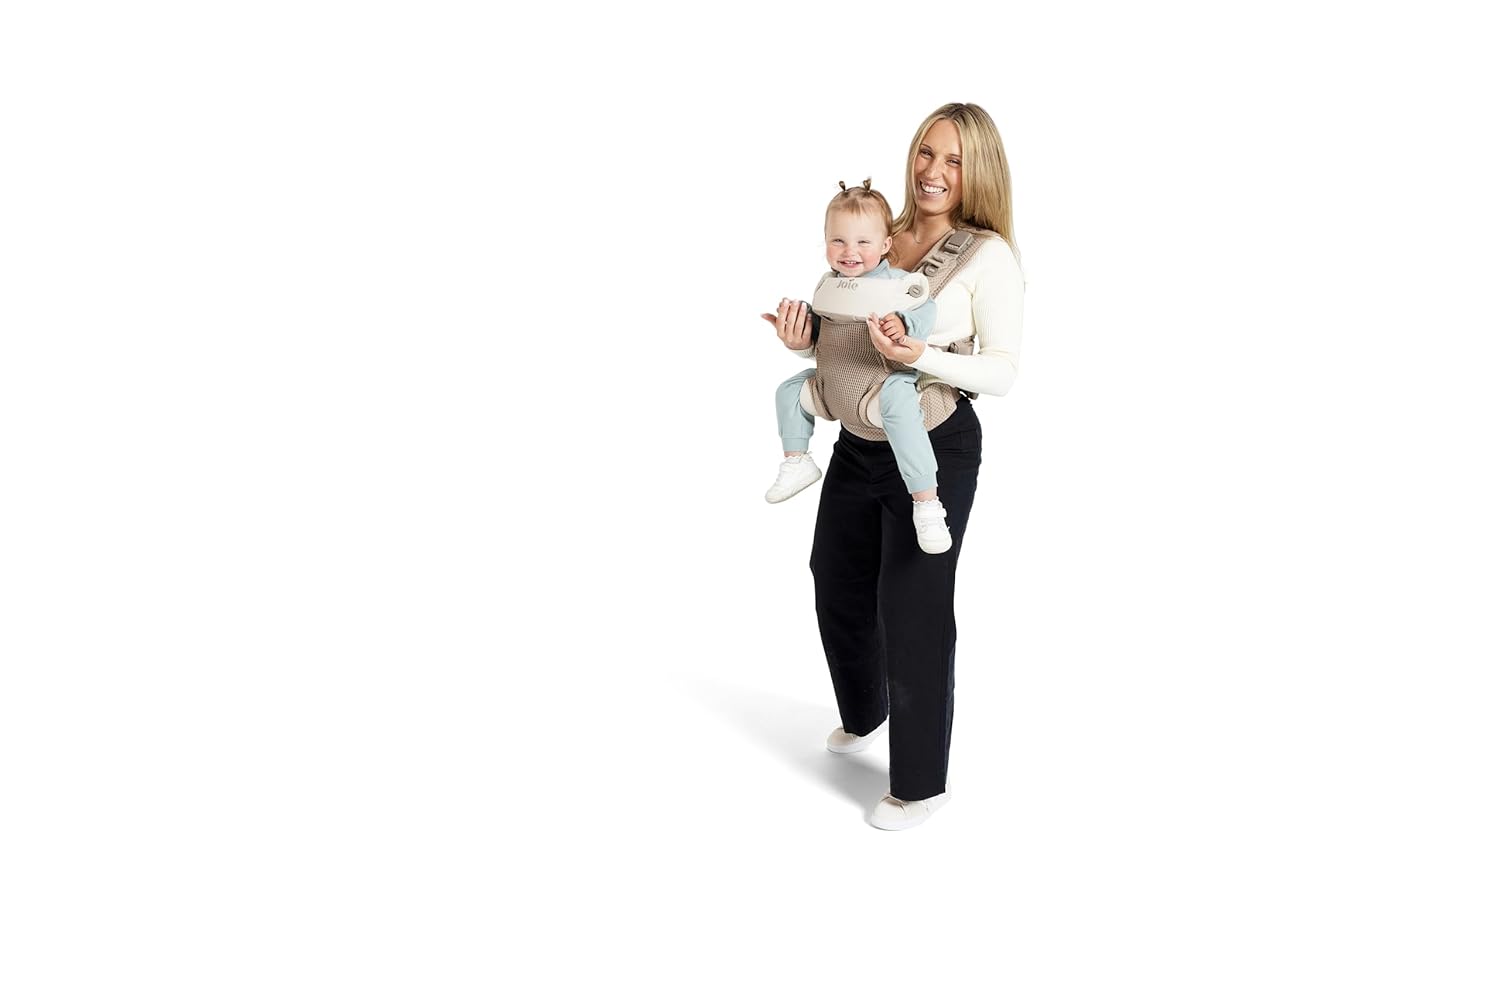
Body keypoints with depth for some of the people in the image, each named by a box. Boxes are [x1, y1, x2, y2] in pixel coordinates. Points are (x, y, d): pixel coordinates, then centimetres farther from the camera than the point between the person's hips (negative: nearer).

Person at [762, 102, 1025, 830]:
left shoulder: (987, 255, -13)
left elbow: (1002, 372, -16)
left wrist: (923, 358, -32)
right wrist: (806, 341, -7)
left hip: (937, 449, -7)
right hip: (859, 441, 7)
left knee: (913, 610, 2)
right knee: (835, 582, 21)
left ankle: (921, 782, 21)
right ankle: (863, 714, 51)